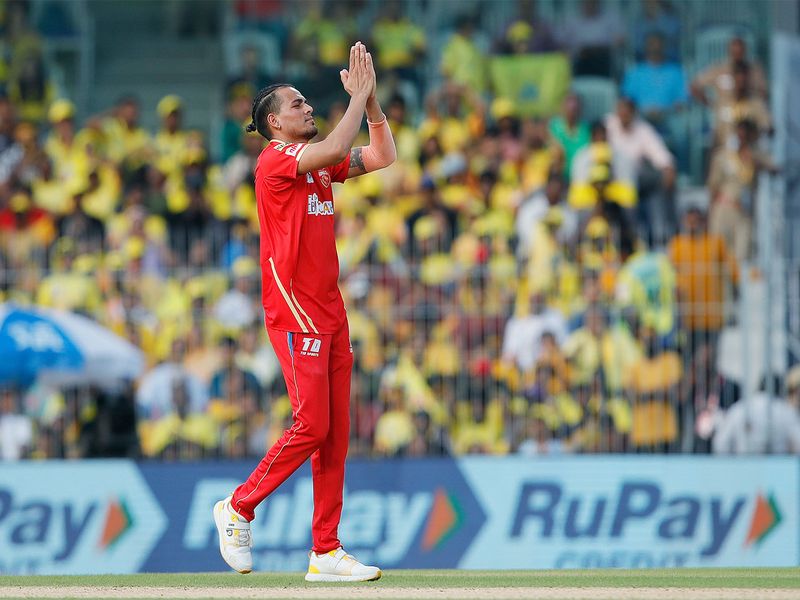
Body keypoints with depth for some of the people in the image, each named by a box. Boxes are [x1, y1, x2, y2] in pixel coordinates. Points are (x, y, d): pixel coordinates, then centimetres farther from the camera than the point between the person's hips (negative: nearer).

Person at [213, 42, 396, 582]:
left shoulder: (318, 163, 17)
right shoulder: (275, 158, -9)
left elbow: (382, 156, 18)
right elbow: (335, 149, -23)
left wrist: (370, 99, 8)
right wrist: (358, 96, -14)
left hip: (330, 313, 8)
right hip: (294, 309, -8)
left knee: (336, 433, 4)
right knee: (311, 425, -13)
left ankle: (326, 552, 4)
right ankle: (239, 508, 4)